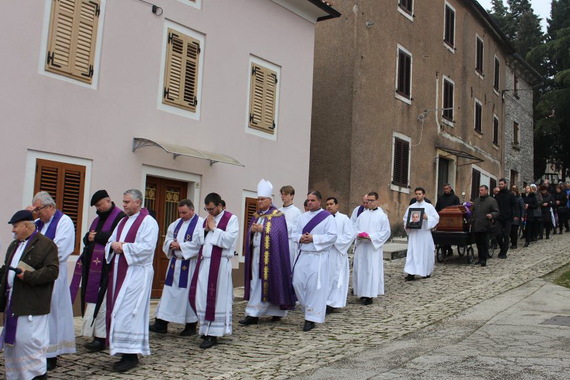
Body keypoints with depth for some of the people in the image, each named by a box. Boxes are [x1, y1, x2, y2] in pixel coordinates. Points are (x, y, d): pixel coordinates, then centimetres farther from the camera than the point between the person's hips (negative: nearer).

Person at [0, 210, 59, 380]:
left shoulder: (46, 244, -10)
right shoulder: (14, 245, 18)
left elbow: (52, 271, -18)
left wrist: (28, 276, -24)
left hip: (31, 304, -9)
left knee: (28, 340, -6)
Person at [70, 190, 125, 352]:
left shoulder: (120, 217, -6)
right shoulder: (97, 219, 22)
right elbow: (86, 238, 21)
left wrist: (96, 236, -10)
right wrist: (89, 237, -3)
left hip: (106, 266, -9)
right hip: (92, 264, 9)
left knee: (100, 299, -9)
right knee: (92, 298, 6)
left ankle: (100, 337, -4)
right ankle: (96, 334, 11)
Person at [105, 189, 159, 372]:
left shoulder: (148, 222, -8)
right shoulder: (123, 221, 18)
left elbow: (147, 247, -18)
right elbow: (110, 242, 17)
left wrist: (123, 247, -15)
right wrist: (114, 245, -6)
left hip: (136, 273, -8)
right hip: (119, 271, 8)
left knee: (128, 311, -10)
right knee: (118, 311, 7)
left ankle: (131, 355, -3)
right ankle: (124, 350, 15)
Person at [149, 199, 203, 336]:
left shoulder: (200, 224, -11)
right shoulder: (177, 223, 13)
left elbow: (199, 244, -19)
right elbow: (168, 238, 16)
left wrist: (181, 246, -17)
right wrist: (171, 244, -6)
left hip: (190, 265, -7)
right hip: (175, 263, 7)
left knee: (189, 293, 1)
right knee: (169, 292, 7)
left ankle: (191, 326, 14)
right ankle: (161, 324, 11)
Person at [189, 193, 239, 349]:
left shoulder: (231, 219, -3)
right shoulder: (207, 220, 17)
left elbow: (229, 239, -15)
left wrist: (213, 228, -10)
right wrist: (205, 229, 0)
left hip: (219, 263, -7)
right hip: (204, 262, 7)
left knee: (217, 298, -2)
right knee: (200, 296, 7)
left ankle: (213, 334, 6)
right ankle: (206, 328, 24)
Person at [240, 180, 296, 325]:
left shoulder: (278, 215, -3)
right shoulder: (256, 216, 16)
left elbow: (277, 233, -13)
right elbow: (249, 232, 15)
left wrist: (262, 229, -17)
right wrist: (252, 230, -7)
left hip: (270, 253, -6)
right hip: (256, 252, 6)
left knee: (268, 281, -6)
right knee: (255, 281, 4)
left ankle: (277, 312, 2)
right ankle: (252, 315, 7)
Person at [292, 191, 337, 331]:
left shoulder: (327, 217, -4)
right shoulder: (302, 217, 14)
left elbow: (332, 236, -11)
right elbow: (295, 233, 16)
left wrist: (313, 238, -17)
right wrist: (300, 238, -8)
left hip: (318, 257, -5)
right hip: (303, 255, 6)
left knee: (315, 286, -6)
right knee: (298, 283, 2)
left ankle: (311, 318, 3)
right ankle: (308, 308, 23)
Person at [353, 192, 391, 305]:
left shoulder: (382, 216, -2)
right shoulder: (363, 215, 12)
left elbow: (386, 232, -6)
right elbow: (356, 228, 14)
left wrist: (371, 236, -15)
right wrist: (359, 234, -9)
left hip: (374, 247, -5)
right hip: (361, 247, 5)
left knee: (372, 270, -7)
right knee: (360, 269, 6)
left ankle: (369, 295, -4)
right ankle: (362, 293, 15)